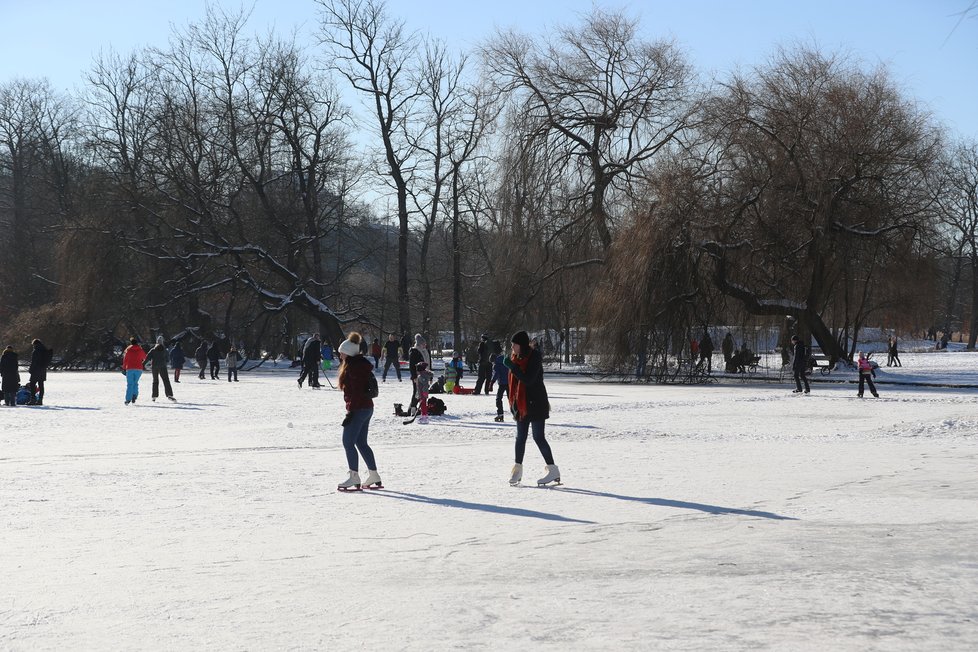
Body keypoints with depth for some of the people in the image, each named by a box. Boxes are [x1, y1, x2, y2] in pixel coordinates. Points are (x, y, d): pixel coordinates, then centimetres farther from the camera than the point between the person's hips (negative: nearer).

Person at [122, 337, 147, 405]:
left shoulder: (128, 350, 1)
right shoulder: (140, 350, 5)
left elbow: (125, 360, 1)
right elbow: (144, 358, 20)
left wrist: (124, 368, 8)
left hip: (130, 369, -1)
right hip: (139, 369, 1)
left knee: (129, 384, 1)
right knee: (135, 383, 14)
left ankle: (128, 399, -8)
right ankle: (134, 395, -7)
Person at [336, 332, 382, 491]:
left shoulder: (353, 367, -16)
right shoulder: (361, 364, 15)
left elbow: (356, 392, -22)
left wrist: (351, 412, -21)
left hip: (358, 409, -10)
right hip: (367, 408, 10)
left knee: (348, 442, -4)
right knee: (361, 443, 15)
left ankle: (354, 478, -3)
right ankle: (374, 476, 17)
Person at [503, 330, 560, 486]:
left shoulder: (534, 358, -15)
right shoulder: (517, 358, 10)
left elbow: (528, 380, -25)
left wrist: (512, 367, -23)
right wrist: (513, 403, 16)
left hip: (536, 404, -8)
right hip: (521, 404, 8)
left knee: (539, 437, -7)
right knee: (520, 437, 11)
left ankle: (553, 470, -3)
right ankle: (518, 469, 19)